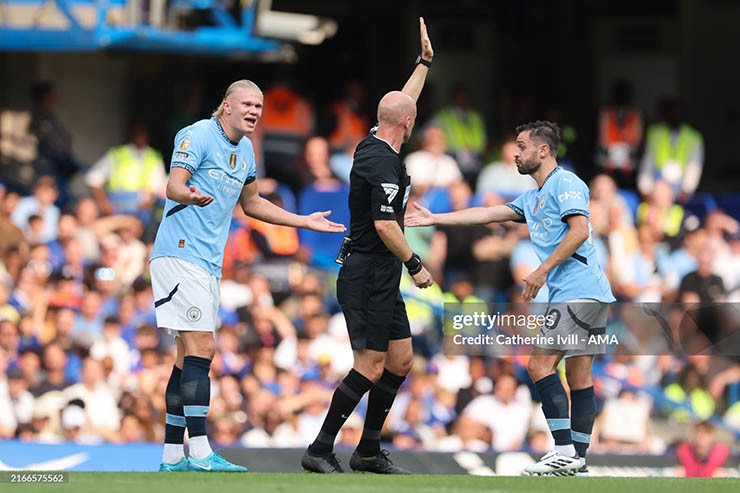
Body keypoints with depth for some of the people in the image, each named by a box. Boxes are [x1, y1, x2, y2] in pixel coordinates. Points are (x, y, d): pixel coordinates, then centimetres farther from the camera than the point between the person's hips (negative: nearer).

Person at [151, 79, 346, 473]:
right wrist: (191, 195, -43)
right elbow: (173, 186, -20)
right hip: (180, 254, -9)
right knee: (201, 348, -17)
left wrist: (304, 221, 31)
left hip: (209, 263, 9)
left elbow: (251, 203, 30)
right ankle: (199, 453, -21)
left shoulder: (245, 151, 16)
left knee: (189, 356, 8)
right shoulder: (198, 136, -9)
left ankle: (172, 457, 11)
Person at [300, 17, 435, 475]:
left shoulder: (374, 146, 10)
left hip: (381, 280, 10)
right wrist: (415, 265, -17)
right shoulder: (382, 162, -18)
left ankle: (369, 451, 16)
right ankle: (320, 450, -10)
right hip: (369, 277, -10)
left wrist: (424, 62, 34)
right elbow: (384, 224, -24)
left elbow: (400, 105, 29)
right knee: (371, 366, -11)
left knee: (400, 359, 12)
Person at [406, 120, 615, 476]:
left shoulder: (565, 183, -5)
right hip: (571, 295, 10)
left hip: (578, 292, -10)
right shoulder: (532, 200, 24)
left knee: (540, 364, -13)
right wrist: (433, 219, 23)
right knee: (578, 375, 6)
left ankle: (565, 451, -16)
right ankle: (578, 459, 4)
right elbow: (487, 214, 25)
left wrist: (543, 271, -16)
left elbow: (579, 231, -16)